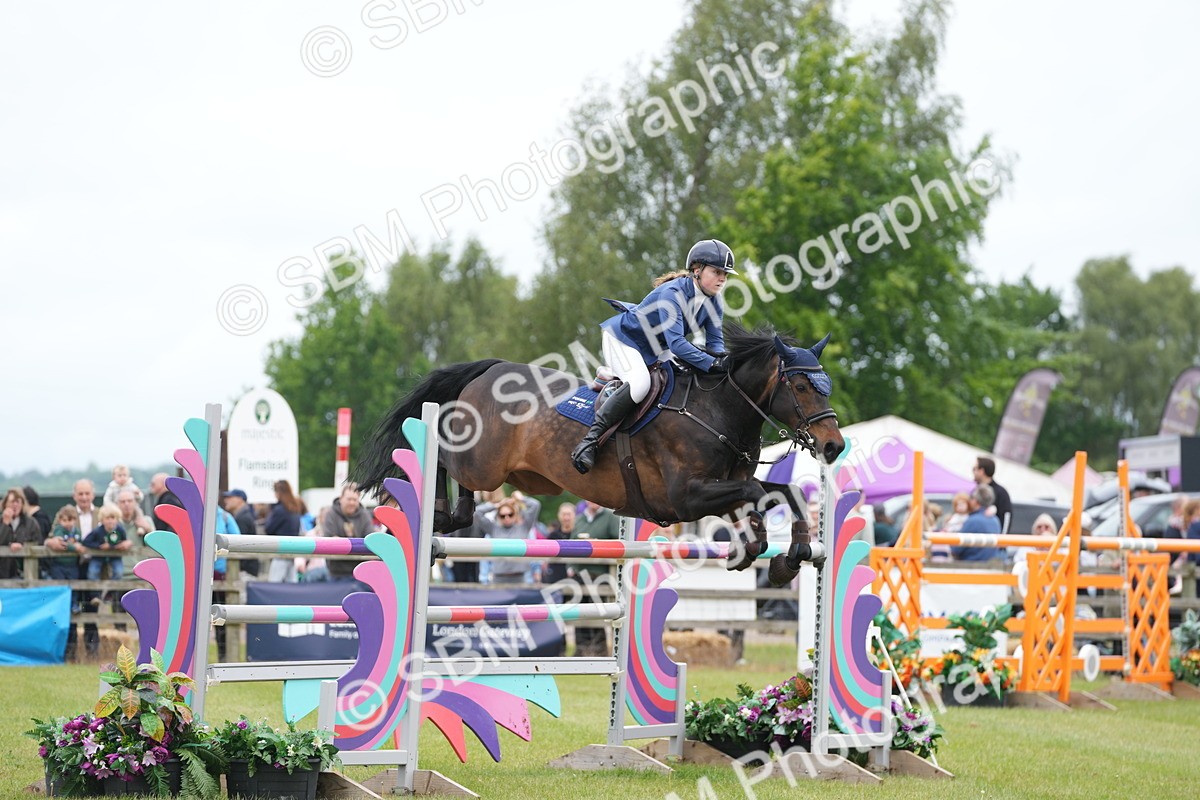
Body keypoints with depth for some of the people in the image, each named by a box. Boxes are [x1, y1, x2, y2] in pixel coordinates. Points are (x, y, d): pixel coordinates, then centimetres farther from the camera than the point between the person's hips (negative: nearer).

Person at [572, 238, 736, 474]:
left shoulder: (712, 304, -9)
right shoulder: (672, 293, -34)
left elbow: (714, 341, -8)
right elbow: (675, 342, -42)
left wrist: (722, 357, -32)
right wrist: (711, 364, -49)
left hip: (655, 349, 9)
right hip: (623, 337, -9)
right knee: (639, 384, -33)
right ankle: (591, 438, -28)